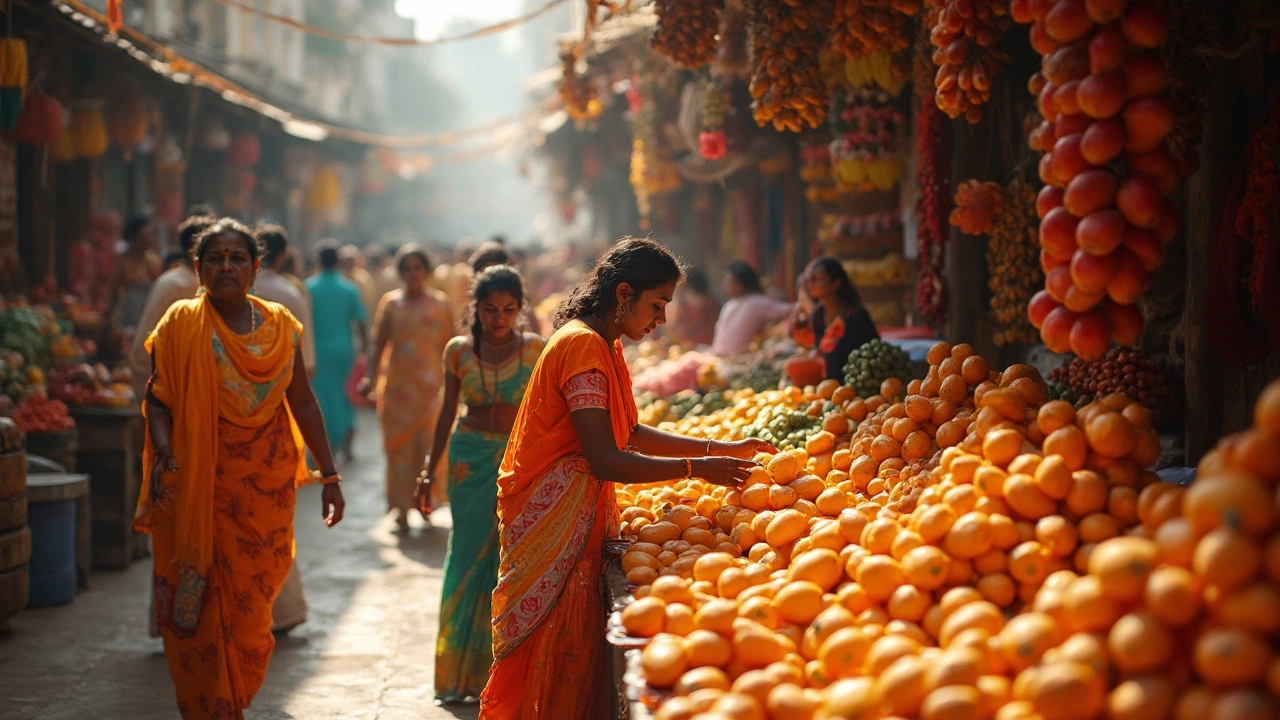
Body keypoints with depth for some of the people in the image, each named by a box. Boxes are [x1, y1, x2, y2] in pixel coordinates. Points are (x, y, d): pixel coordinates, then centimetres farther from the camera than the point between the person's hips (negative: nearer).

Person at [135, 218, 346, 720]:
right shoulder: (181, 324, -2)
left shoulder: (279, 325, 6)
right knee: (200, 606, -2)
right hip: (199, 487, -2)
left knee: (250, 605, 6)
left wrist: (329, 476, 9)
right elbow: (158, 399, -5)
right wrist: (163, 453, -23)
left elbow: (303, 403, 10)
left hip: (266, 489, 2)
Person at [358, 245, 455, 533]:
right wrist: (370, 376, -11)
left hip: (430, 384, -1)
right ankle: (401, 511, 4)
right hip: (397, 387, 1)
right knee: (399, 446, -1)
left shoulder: (440, 304, 6)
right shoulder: (391, 302, 7)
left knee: (429, 443, -6)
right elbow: (378, 344, 2)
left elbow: (449, 347, 7)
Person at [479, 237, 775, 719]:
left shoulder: (602, 345, 14)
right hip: (553, 519, -10)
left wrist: (722, 449, 12)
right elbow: (606, 462, -23)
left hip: (578, 517, 10)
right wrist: (697, 468, -19)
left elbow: (630, 433, 17)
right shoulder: (583, 345, -18)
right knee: (560, 659, -5)